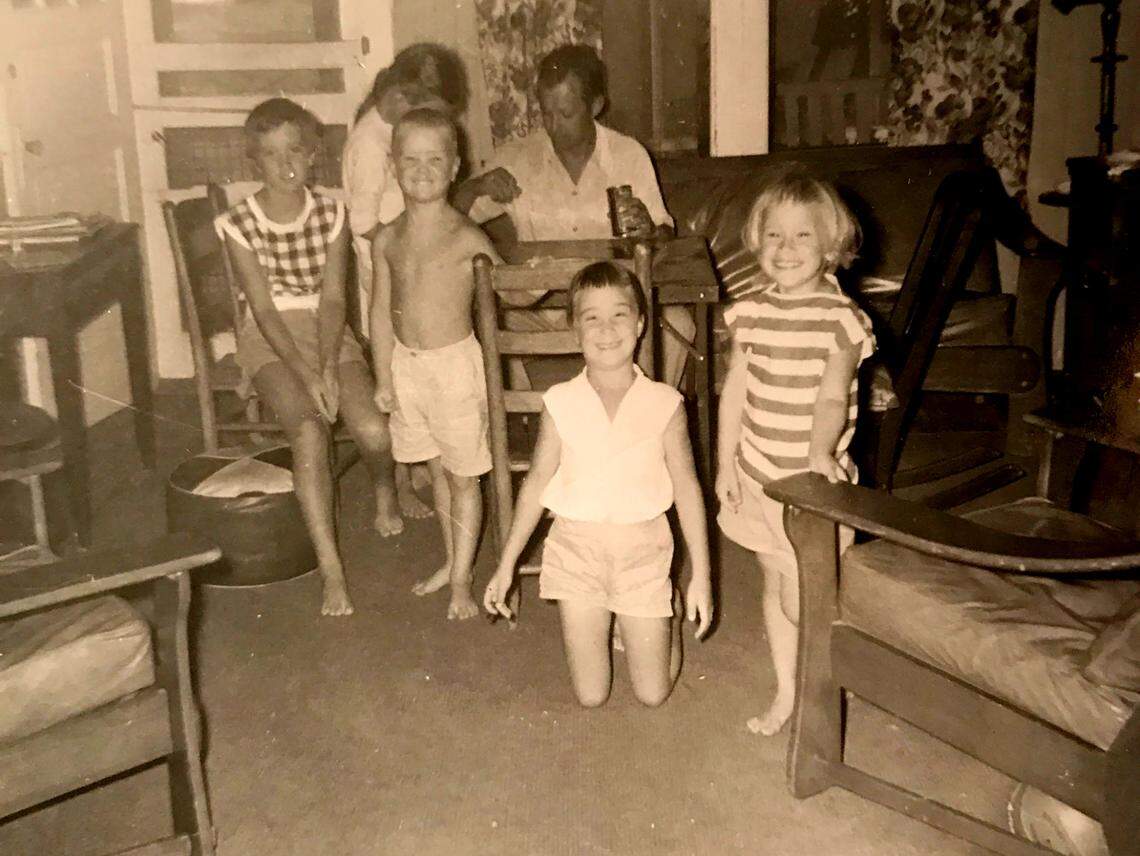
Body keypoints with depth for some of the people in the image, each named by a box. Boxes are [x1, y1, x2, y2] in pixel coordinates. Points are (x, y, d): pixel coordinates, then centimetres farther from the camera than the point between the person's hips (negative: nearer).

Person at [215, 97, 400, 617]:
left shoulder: (331, 215, 0)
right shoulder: (238, 224, -6)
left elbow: (332, 298, -5)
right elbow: (263, 307, -11)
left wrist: (327, 366, -19)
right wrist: (305, 373, -22)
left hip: (326, 331, 2)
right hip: (269, 339, -2)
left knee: (373, 430, -21)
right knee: (309, 428, -30)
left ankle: (384, 488, 19)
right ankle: (330, 569, -24)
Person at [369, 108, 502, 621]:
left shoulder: (466, 238, -11)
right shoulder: (387, 240, 2)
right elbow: (382, 311, 5)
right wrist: (384, 378, 4)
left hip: (454, 363, -5)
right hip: (405, 364, 5)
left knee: (463, 476, 6)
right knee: (436, 469, 18)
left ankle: (461, 580, 16)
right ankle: (451, 561, 34)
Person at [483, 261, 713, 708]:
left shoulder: (664, 403, -11)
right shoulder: (560, 403, -9)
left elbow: (686, 488, -4)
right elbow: (538, 481, 0)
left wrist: (701, 576, -3)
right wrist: (506, 565, 2)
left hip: (643, 551, 0)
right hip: (577, 549, 1)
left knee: (653, 693, 10)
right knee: (590, 695, 10)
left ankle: (669, 615, 38)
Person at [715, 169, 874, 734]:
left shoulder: (840, 317, -12)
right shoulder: (751, 313, 1)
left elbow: (831, 396, -18)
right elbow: (735, 391, 5)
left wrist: (820, 454, -34)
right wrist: (726, 462, 4)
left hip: (813, 479, -4)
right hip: (757, 474, 5)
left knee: (799, 598, -2)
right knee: (774, 585, 17)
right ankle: (787, 692, 33)